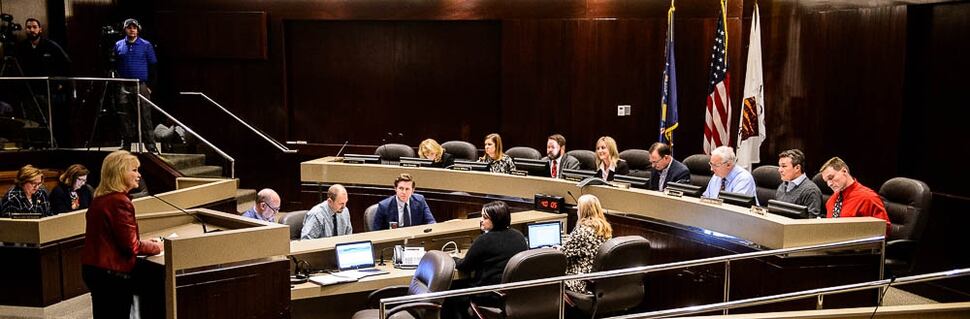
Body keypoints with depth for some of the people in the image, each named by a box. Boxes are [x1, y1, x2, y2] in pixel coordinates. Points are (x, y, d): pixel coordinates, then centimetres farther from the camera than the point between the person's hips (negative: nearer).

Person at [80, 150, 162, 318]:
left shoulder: (100, 199, 10)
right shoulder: (120, 202, -18)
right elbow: (131, 246, -18)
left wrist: (145, 243, 16)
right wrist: (156, 247, -2)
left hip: (92, 268, 9)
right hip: (112, 273, -9)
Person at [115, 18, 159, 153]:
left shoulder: (146, 45, 4)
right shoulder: (118, 45, 11)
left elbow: (152, 66, 3)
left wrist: (150, 85, -3)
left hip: (141, 87, -3)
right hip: (124, 87, 3)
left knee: (146, 117, -7)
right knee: (127, 119, 7)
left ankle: (152, 148, -7)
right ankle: (125, 147, 14)